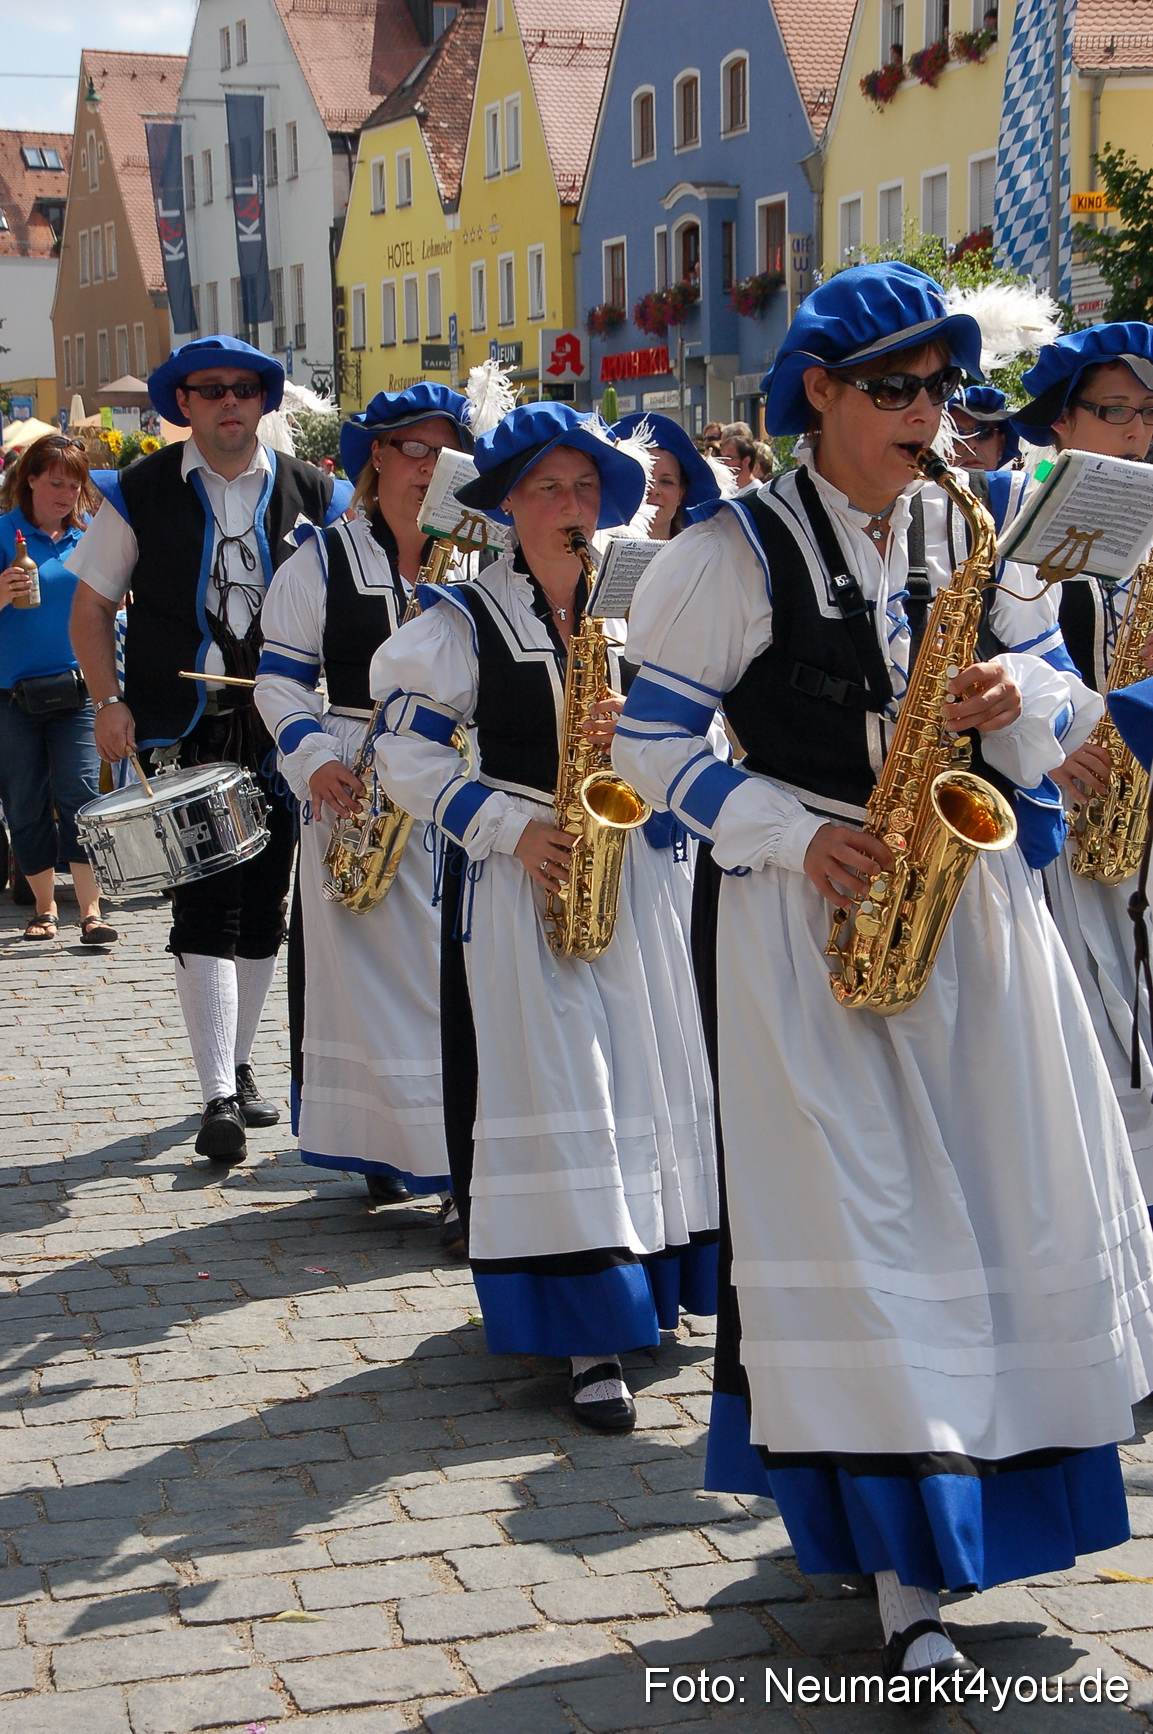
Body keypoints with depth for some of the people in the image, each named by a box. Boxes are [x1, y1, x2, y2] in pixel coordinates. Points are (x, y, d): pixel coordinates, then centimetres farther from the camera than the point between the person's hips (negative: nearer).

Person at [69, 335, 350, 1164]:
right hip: (182, 729, -3)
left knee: (265, 906, 10)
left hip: (282, 728, 3)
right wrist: (111, 701, -8)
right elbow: (93, 607, 6)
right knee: (204, 905, -9)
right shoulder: (142, 492, 1)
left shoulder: (312, 493, 5)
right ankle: (219, 1095, -9)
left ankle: (239, 1066, 27)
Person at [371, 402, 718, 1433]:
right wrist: (510, 826, -14)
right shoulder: (466, 620, 0)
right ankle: (589, 1335, -7)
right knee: (554, 1095, -9)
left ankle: (655, 1280, 25)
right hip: (520, 877, -4)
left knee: (648, 1069, 6)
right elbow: (408, 753, -3)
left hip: (635, 863, 4)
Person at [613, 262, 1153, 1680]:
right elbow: (650, 739, -4)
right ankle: (905, 1563, 3)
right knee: (853, 1229, -6)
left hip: (972, 899, 5)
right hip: (811, 913, -5)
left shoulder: (970, 528, 10)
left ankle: (988, 1490, 30)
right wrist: (794, 834, -14)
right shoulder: (736, 552, -4)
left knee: (1016, 1206, 8)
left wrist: (1021, 704, -9)